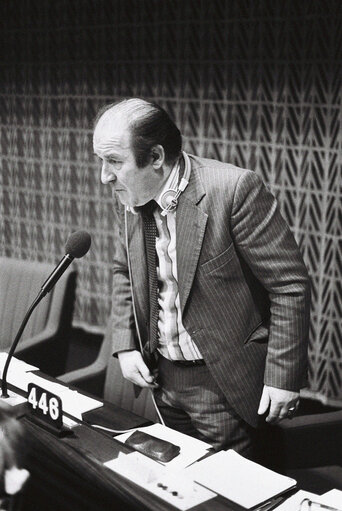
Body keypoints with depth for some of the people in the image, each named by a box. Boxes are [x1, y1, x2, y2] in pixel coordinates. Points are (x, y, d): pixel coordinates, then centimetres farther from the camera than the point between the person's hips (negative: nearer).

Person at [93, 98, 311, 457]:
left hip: (222, 382, -6)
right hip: (161, 375, 6)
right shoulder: (128, 198, -1)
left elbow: (290, 285, -17)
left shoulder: (234, 189, -22)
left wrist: (283, 377, -16)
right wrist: (125, 346, 4)